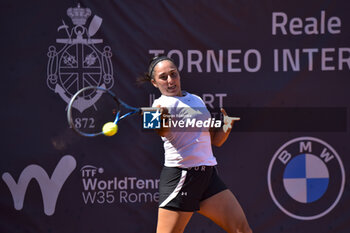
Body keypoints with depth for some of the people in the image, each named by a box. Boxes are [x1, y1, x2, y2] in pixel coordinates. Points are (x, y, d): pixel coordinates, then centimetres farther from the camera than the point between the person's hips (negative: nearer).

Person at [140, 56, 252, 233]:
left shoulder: (197, 100, 18)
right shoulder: (163, 103, -5)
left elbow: (215, 140, 25)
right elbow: (163, 132, -29)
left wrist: (227, 125, 5)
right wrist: (161, 120, -51)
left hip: (208, 175, 7)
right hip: (180, 176, -7)